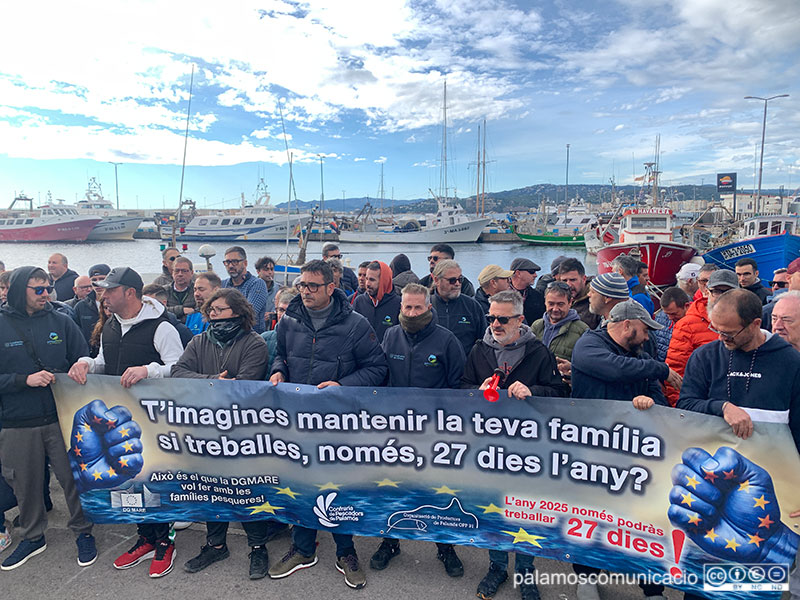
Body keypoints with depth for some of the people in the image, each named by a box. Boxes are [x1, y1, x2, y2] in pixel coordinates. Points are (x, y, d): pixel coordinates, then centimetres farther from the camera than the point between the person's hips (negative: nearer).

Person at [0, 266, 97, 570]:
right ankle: (32, 537, 36)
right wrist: (25, 379, -16)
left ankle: (83, 532, 25)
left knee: (74, 477, 6)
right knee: (26, 484, 14)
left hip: (62, 418, 0)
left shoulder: (61, 322, 2)